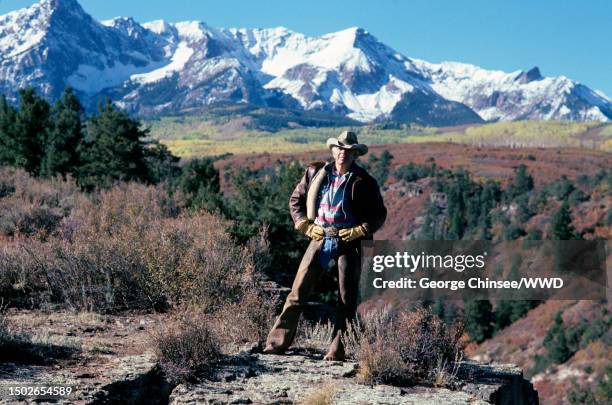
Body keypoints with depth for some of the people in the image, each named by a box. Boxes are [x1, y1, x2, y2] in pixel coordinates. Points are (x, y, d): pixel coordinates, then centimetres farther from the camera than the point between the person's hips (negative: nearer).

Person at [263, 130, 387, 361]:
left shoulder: (364, 182, -4)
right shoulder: (316, 173, 4)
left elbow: (379, 215, 2)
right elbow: (295, 200, 14)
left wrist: (358, 231, -9)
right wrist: (306, 226, 3)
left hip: (349, 242, -2)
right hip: (320, 239, 2)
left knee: (347, 299, 1)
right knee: (298, 292, 0)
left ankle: (338, 349, 9)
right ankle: (278, 342, 5)